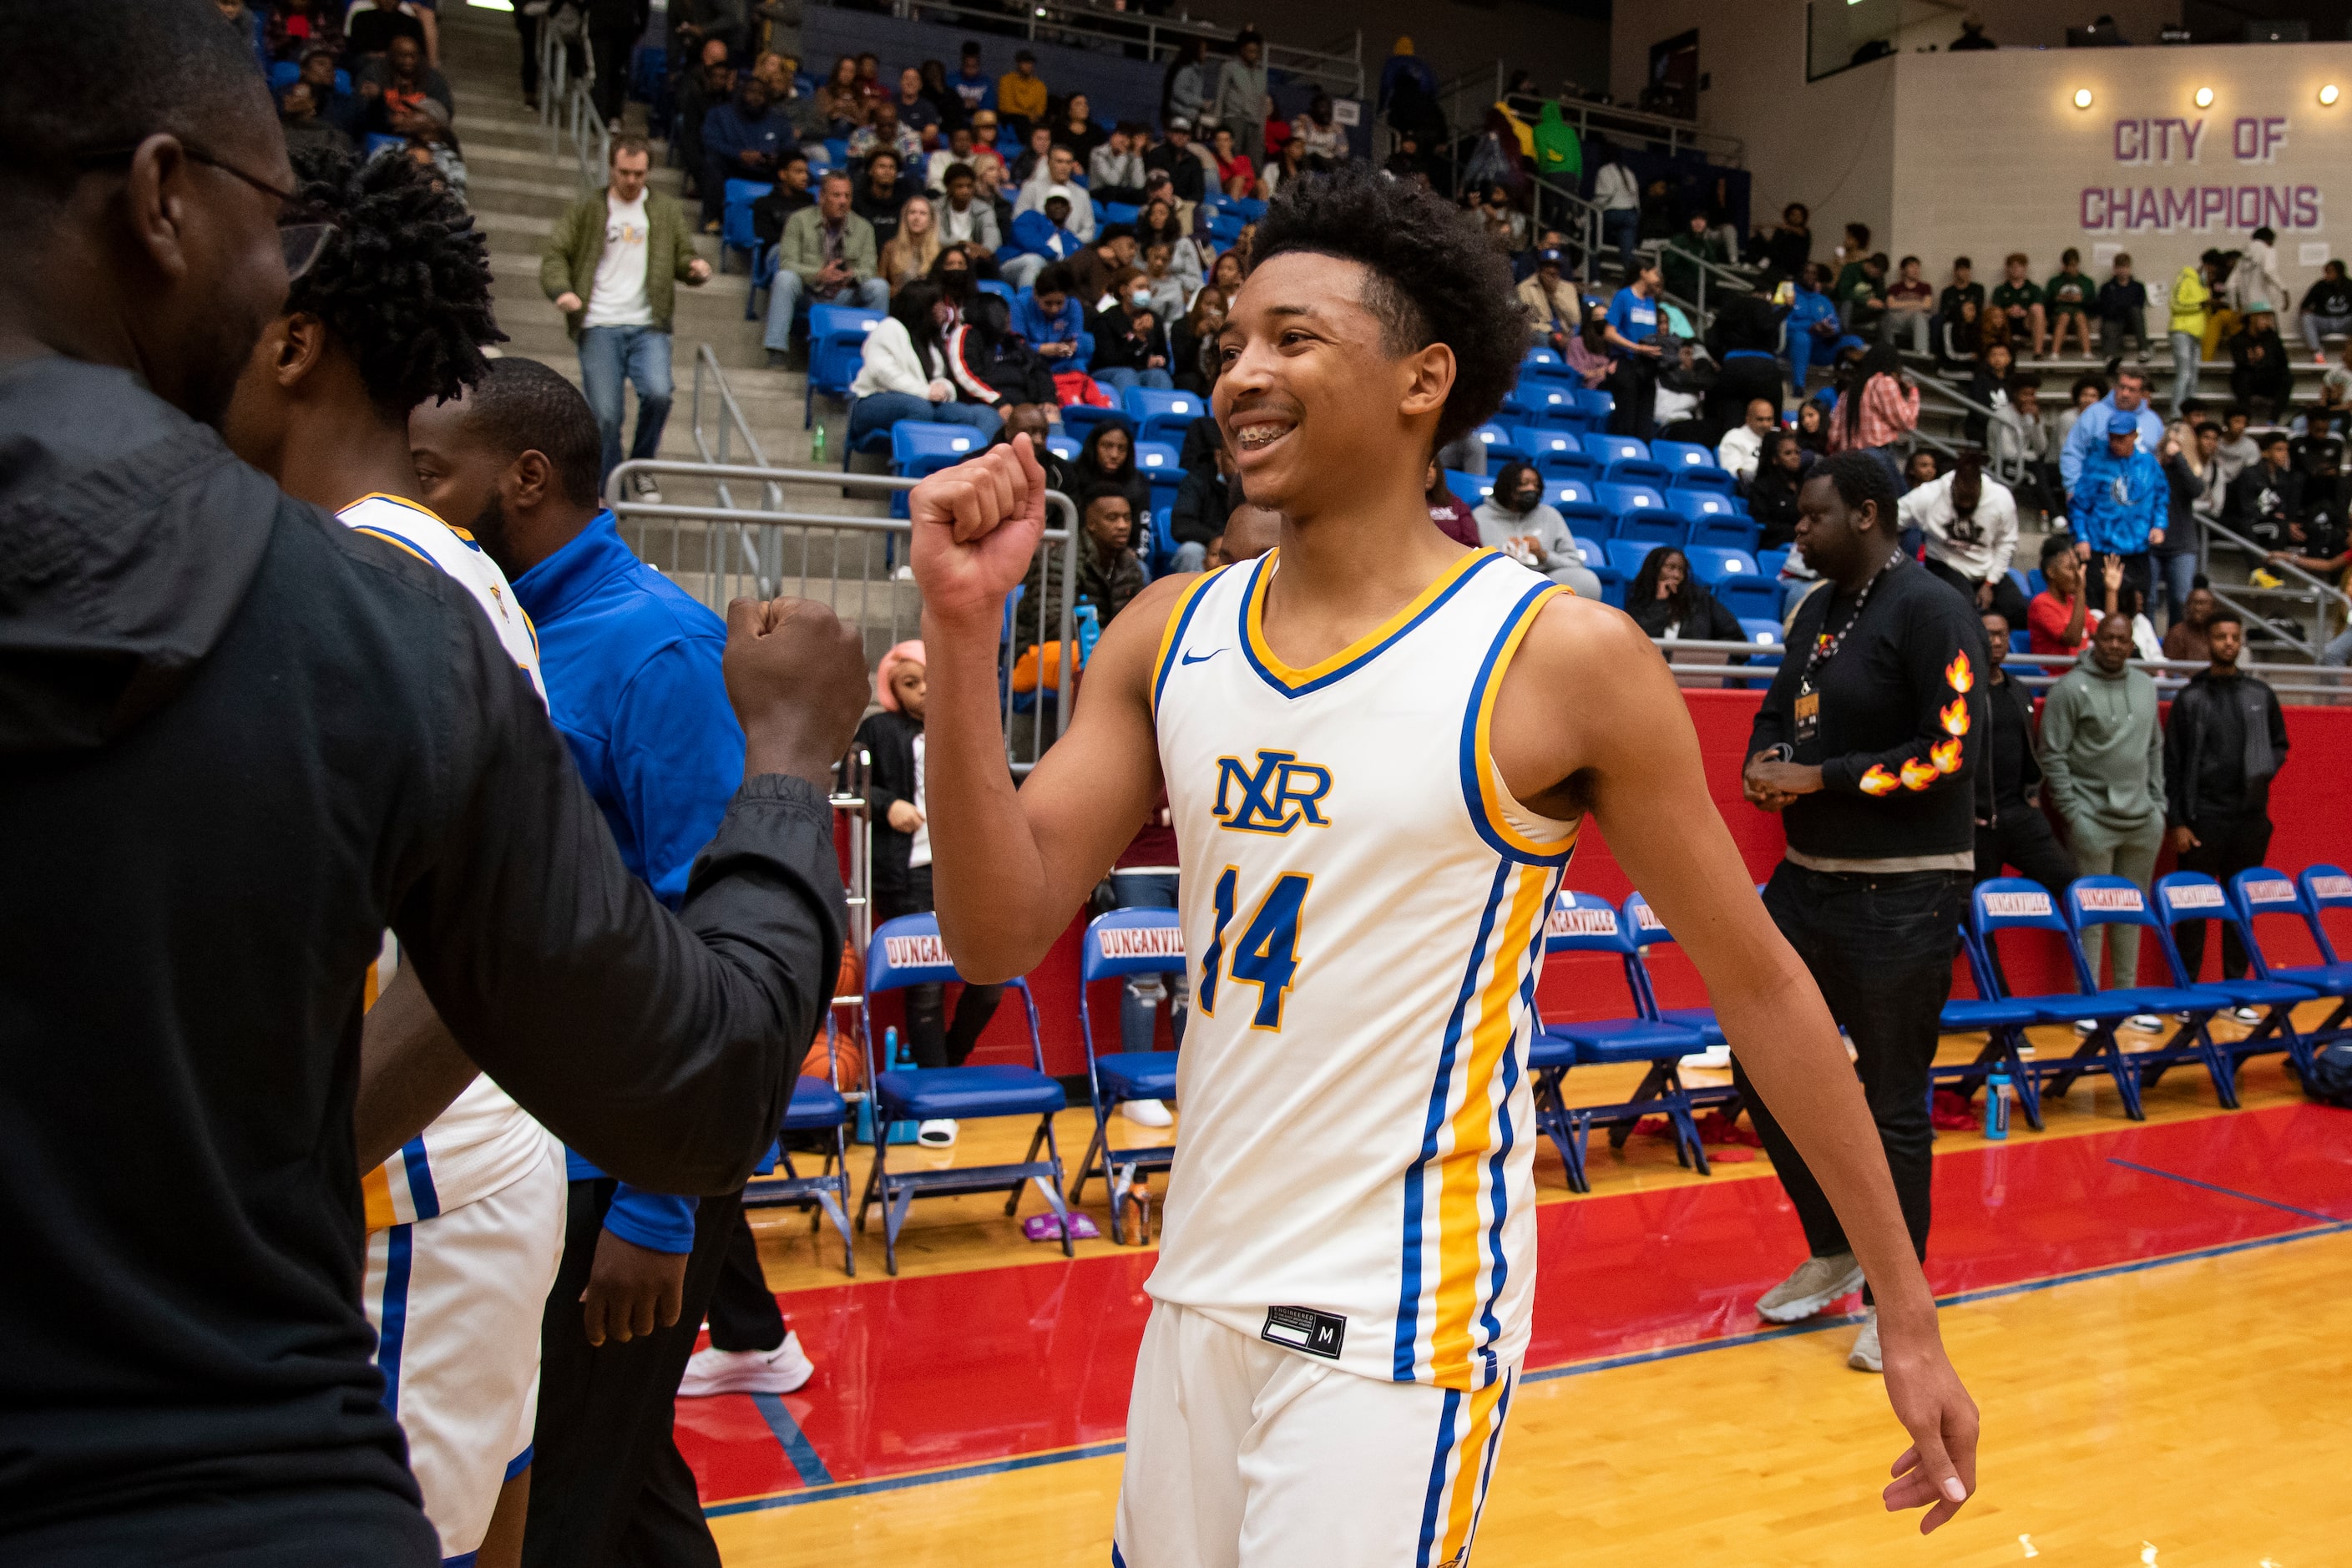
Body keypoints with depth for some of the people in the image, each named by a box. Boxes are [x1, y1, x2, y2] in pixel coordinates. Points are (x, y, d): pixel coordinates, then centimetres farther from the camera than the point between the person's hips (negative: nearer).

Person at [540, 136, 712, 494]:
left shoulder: (667, 210, 16)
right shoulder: (585, 210, 10)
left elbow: (682, 255, 19)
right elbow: (554, 255, 5)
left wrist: (695, 268, -6)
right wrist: (561, 289, -16)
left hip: (648, 326, 1)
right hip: (599, 329, -1)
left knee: (658, 394, -23)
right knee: (604, 414, -8)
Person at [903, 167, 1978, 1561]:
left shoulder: (1560, 658, -12)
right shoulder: (1171, 636, 1)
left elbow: (1758, 984, -5)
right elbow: (1000, 934, -3)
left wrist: (1910, 1312, -2)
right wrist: (965, 631, -15)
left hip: (1399, 1322, -5)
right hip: (1202, 1289, 5)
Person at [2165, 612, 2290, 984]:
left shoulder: (2261, 695, 9)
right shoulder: (2190, 698, 0)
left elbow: (2279, 744, 19)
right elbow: (2172, 764, -2)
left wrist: (2266, 771, -3)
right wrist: (2176, 822, -7)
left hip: (2251, 818, 3)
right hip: (2203, 818, -3)